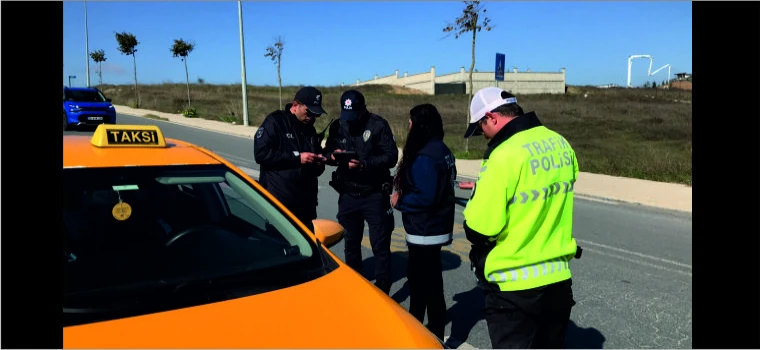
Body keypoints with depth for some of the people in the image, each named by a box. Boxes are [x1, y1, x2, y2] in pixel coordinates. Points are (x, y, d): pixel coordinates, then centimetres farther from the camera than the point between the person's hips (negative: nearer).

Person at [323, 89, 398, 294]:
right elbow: (327, 152, 10)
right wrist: (332, 155, -15)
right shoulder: (337, 126, 4)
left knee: (380, 246, 1)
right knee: (351, 243, 16)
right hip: (348, 195, 4)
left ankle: (383, 290, 11)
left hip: (375, 195, -4)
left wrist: (364, 165, -28)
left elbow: (391, 157, -15)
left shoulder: (379, 125, -9)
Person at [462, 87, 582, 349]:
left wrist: (483, 194, 0)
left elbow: (478, 229, -22)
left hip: (514, 285, -8)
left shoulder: (504, 155, -22)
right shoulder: (561, 144, 3)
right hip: (559, 276, 8)